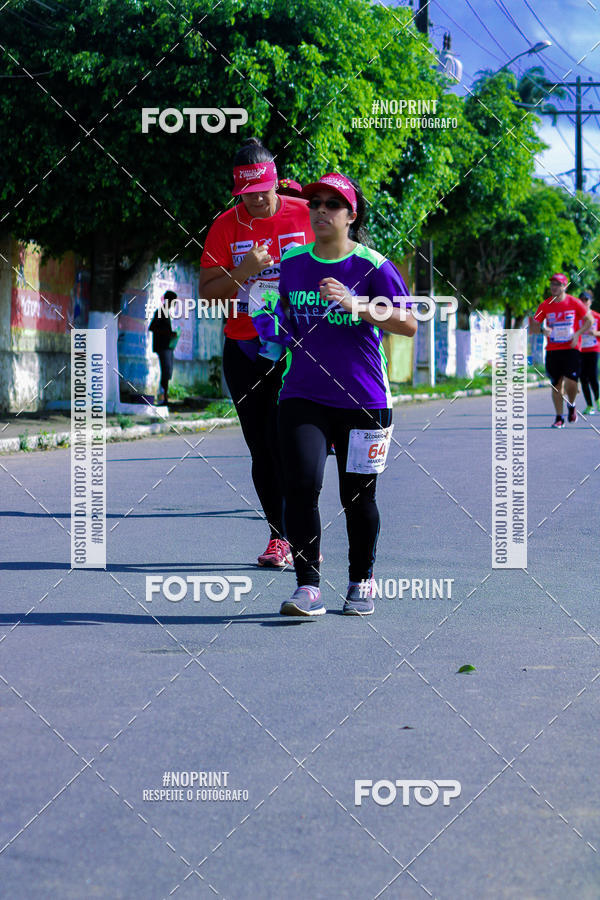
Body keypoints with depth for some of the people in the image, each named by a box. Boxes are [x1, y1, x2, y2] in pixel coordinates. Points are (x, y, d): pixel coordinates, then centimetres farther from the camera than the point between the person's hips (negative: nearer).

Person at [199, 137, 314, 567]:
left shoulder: (305, 214, 0)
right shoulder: (226, 226, 3)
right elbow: (208, 292, 1)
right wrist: (243, 272, -16)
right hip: (243, 348, 3)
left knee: (284, 439, -13)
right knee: (261, 449, 5)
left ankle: (291, 537, -4)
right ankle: (280, 536, 14)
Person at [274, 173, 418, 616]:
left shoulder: (372, 266, -4)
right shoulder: (291, 263, 9)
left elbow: (409, 323, -10)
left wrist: (355, 305, -20)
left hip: (363, 399, -2)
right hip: (302, 396, 2)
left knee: (359, 496, 7)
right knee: (301, 483, -15)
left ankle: (362, 583, 27)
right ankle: (308, 587, -11)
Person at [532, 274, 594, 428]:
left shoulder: (574, 303, -2)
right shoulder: (545, 305, 3)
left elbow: (589, 320, 5)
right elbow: (535, 325, 7)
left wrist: (577, 334, -9)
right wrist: (543, 329, -16)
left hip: (571, 349, -2)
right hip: (552, 350, 2)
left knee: (571, 382, -13)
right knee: (556, 385, 2)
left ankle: (571, 405, 18)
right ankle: (559, 418, 11)